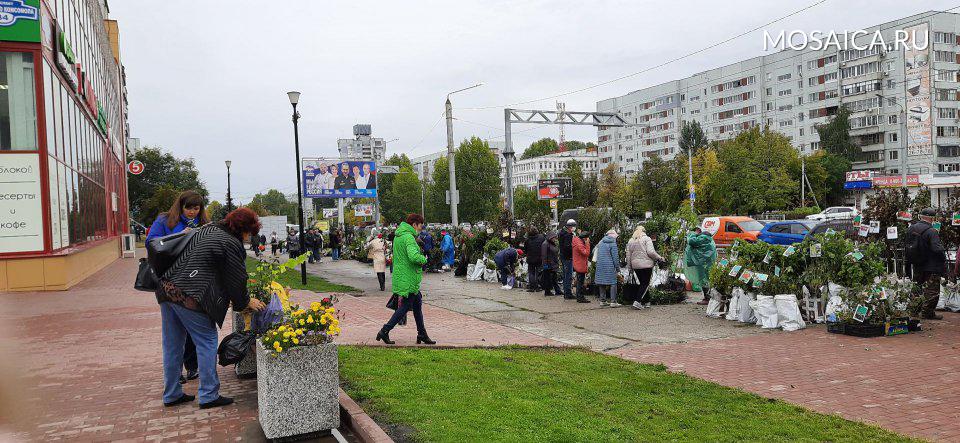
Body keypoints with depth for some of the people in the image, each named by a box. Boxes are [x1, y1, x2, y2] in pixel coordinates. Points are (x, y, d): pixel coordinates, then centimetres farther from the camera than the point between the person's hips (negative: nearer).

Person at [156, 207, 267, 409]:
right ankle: (209, 396, 8)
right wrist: (246, 302, 15)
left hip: (166, 288, 9)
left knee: (172, 345, 15)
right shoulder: (232, 244, -6)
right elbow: (236, 279, -3)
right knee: (207, 342, 3)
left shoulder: (206, 230, 20)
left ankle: (171, 395, 26)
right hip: (189, 297, -9)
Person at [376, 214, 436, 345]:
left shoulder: (398, 236, 13)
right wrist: (424, 259, -13)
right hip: (408, 278, -10)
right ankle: (385, 331, 5)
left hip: (400, 275, 10)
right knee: (405, 306, -1)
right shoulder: (409, 237, -18)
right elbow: (414, 256, -32)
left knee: (418, 302, 15)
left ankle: (422, 334, 21)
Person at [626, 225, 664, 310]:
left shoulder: (630, 241, 11)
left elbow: (628, 255, 10)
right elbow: (650, 252, -15)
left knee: (642, 283, 16)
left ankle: (646, 302, 20)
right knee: (645, 284, -1)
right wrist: (659, 258, -1)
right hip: (646, 265, -5)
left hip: (636, 265, 5)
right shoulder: (646, 239, -4)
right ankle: (638, 302, -14)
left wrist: (630, 267, 17)